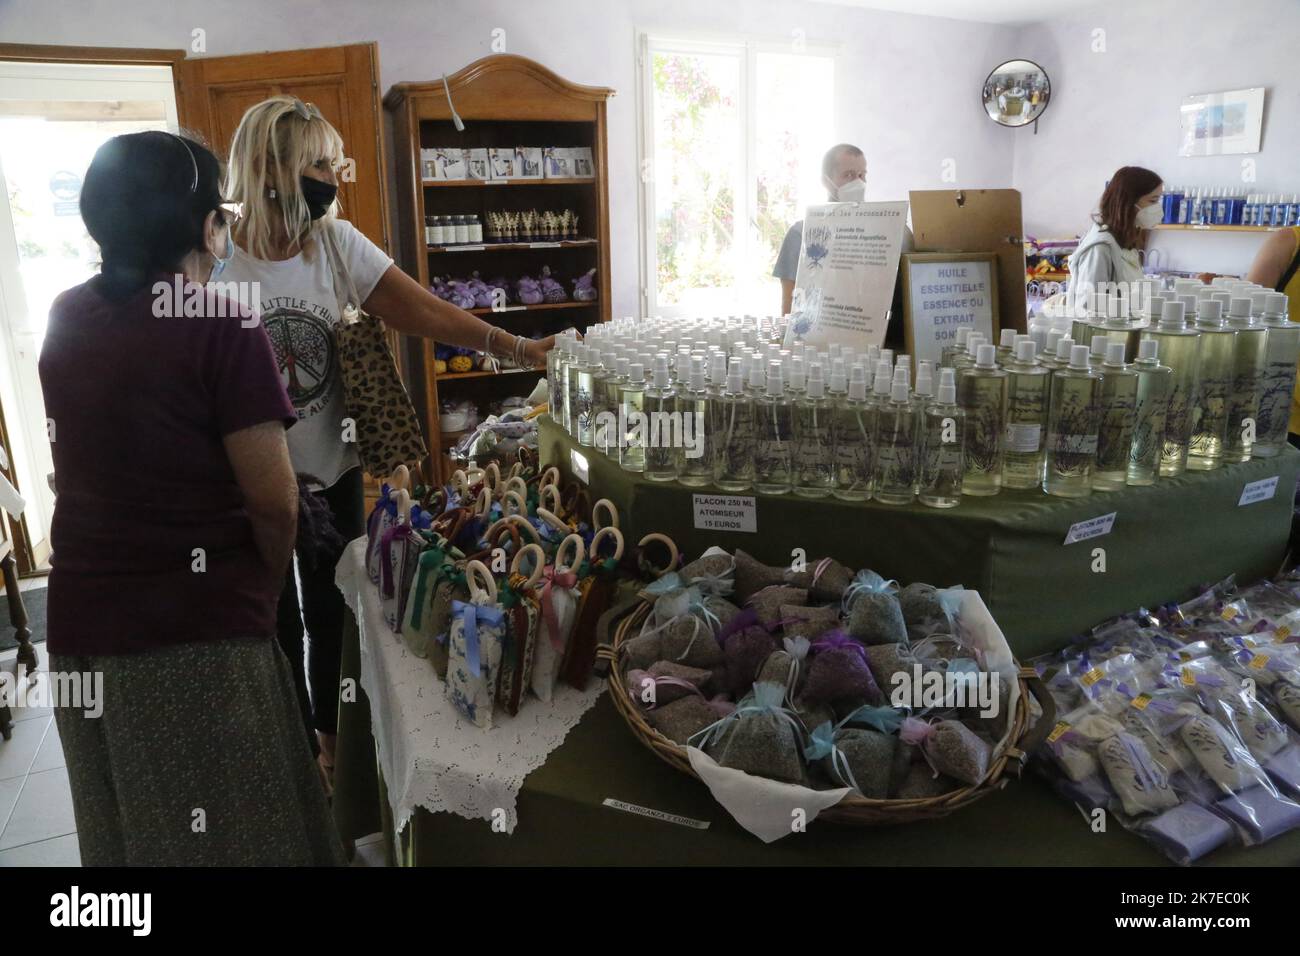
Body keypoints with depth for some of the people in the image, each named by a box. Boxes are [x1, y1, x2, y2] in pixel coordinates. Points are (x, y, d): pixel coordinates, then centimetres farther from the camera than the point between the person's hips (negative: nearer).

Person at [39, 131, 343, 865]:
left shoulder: (66, 319, 4)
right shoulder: (225, 328, -15)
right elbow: (273, 501, -17)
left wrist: (210, 250, 36)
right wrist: (264, 589, 1)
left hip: (82, 626, 7)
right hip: (202, 634, -7)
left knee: (126, 831, 23)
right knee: (230, 835, 10)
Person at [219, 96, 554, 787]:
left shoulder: (337, 243, -5)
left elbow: (424, 311, -10)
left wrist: (515, 346, -19)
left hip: (332, 470, 3)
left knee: (333, 613, 17)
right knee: (279, 622, 13)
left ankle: (333, 736, 41)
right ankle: (301, 748, 36)